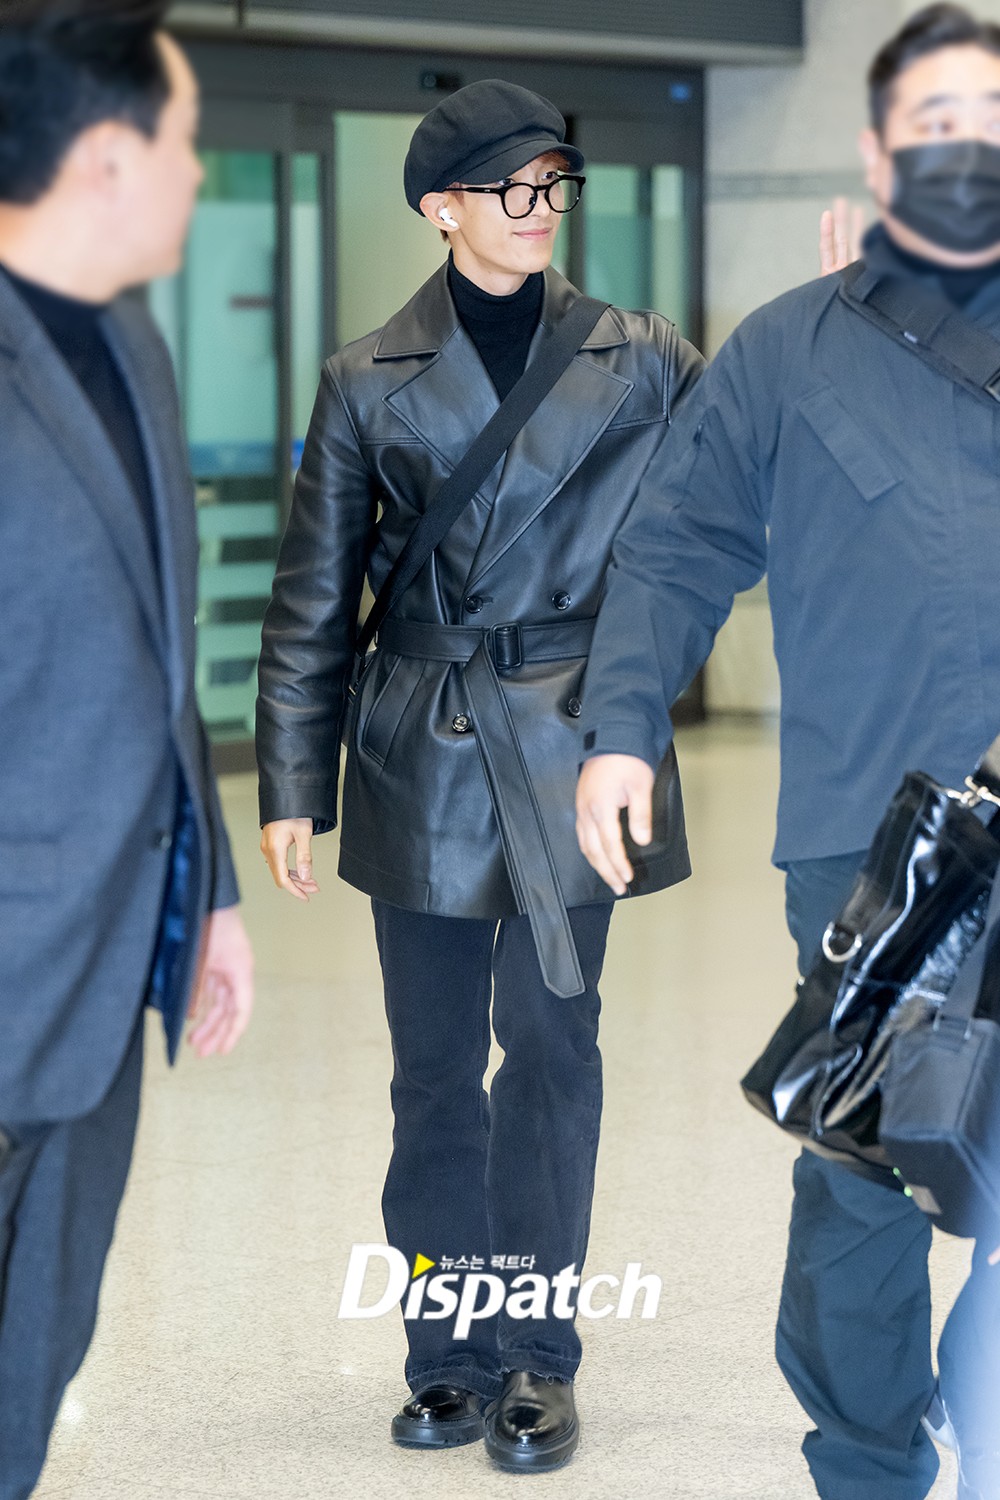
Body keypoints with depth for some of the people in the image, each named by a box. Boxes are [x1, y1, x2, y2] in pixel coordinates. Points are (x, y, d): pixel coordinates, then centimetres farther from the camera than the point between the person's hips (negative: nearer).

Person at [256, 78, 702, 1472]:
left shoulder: (644, 363, 5)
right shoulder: (369, 381, 4)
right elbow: (313, 603, 6)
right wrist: (292, 786, 2)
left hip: (573, 744, -1)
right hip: (424, 759, 1)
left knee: (552, 1040, -3)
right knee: (435, 1065, 6)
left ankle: (536, 1359, 6)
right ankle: (453, 1358, 16)